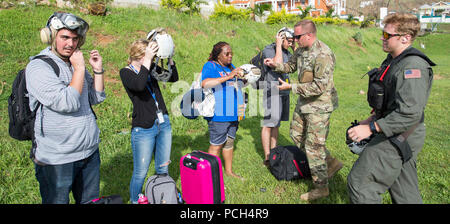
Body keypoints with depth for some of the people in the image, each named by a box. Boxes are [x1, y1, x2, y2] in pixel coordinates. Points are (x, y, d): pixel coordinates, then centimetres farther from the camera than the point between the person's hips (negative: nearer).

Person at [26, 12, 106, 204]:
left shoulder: (75, 63, 9)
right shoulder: (38, 67, -14)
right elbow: (67, 103, -24)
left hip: (90, 152, 7)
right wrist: (79, 69, -17)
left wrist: (98, 70, -1)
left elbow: (96, 98, 11)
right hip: (57, 160, -6)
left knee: (91, 201, 19)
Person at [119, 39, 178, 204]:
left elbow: (174, 78, 7)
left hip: (164, 124, 6)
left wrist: (168, 58, -5)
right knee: (140, 173, 4)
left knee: (163, 169, 16)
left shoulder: (152, 67, 8)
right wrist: (147, 60, -26)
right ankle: (135, 201, 26)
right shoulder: (126, 72, -8)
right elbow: (139, 85, -28)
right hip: (143, 129, -5)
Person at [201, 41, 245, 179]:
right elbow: (205, 83, -24)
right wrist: (228, 77, -26)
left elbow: (240, 84, 31)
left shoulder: (231, 67, 18)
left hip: (233, 113, 8)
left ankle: (229, 170, 29)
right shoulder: (210, 66, -5)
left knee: (230, 141, 16)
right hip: (218, 115, -7)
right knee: (216, 145, -2)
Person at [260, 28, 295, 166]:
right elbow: (278, 64, -24)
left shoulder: (286, 52, 13)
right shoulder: (268, 50, -9)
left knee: (276, 124, 13)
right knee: (268, 125, -3)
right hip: (272, 92, -8)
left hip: (284, 92, 8)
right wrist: (278, 45, -15)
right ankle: (267, 158, 3)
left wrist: (295, 48, 6)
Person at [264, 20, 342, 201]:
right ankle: (331, 164, 30)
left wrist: (291, 87, -25)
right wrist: (276, 65, 2)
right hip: (304, 102, 10)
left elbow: (319, 87, -28)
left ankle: (321, 187, 17)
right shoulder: (301, 50, 4)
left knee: (313, 146, -2)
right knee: (296, 135, 18)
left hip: (319, 105, -10)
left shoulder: (322, 55, -24)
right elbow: (291, 65, 22)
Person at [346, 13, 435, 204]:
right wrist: (373, 118, 14)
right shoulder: (393, 60, 10)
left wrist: (371, 129, -28)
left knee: (359, 183, -6)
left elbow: (410, 113, -29)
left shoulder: (413, 66, -22)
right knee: (405, 192, 20)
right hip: (399, 138, 10)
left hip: (398, 139, -10)